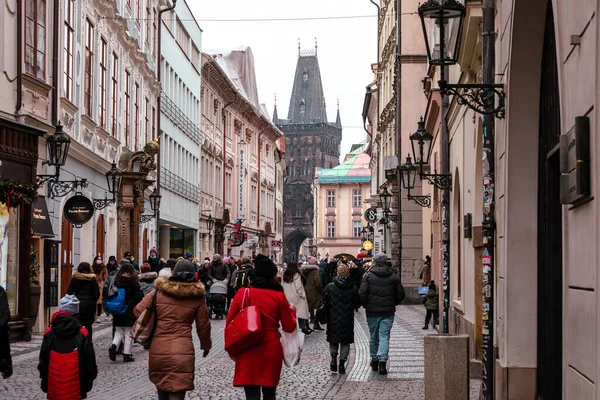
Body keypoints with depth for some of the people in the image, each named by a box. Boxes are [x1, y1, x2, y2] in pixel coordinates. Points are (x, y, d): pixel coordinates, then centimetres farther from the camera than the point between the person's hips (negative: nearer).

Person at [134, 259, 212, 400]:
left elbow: (138, 311, 5)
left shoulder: (159, 290, 4)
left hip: (158, 350, 2)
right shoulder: (197, 295, 2)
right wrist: (206, 345, 25)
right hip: (183, 352, -2)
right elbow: (203, 325, 8)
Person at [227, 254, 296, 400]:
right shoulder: (279, 296, -4)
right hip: (271, 351, 0)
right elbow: (289, 327, 1)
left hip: (247, 351, 0)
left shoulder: (242, 293, -2)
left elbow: (230, 322, 2)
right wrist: (291, 311, 20)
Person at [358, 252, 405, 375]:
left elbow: (362, 294, -10)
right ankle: (382, 361, -17)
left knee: (374, 337, 14)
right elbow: (401, 295, 4)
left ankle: (374, 360, 25)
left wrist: (366, 305, 7)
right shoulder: (394, 277, 2)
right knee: (384, 336, -2)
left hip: (372, 311, 0)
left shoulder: (368, 276, -4)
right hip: (388, 312, 0)